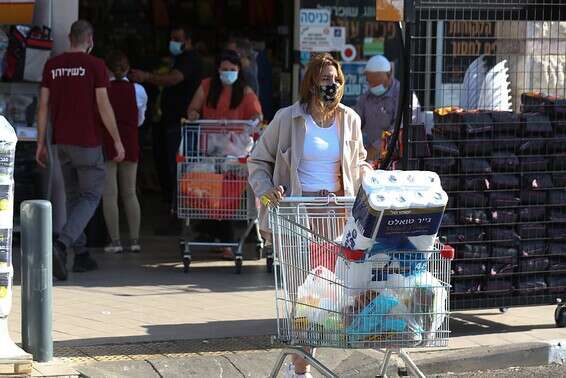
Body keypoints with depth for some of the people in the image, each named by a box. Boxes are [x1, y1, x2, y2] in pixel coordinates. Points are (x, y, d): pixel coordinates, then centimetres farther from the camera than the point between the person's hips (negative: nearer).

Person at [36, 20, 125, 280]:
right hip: (87, 141, -5)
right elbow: (104, 106, -10)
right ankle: (61, 244, -21)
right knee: (91, 197, 0)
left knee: (74, 197, 15)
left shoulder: (52, 66, 6)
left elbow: (44, 106, 5)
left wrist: (41, 143, 11)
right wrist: (117, 140, -2)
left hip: (62, 141, 5)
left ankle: (81, 255, 15)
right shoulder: (95, 65, -8)